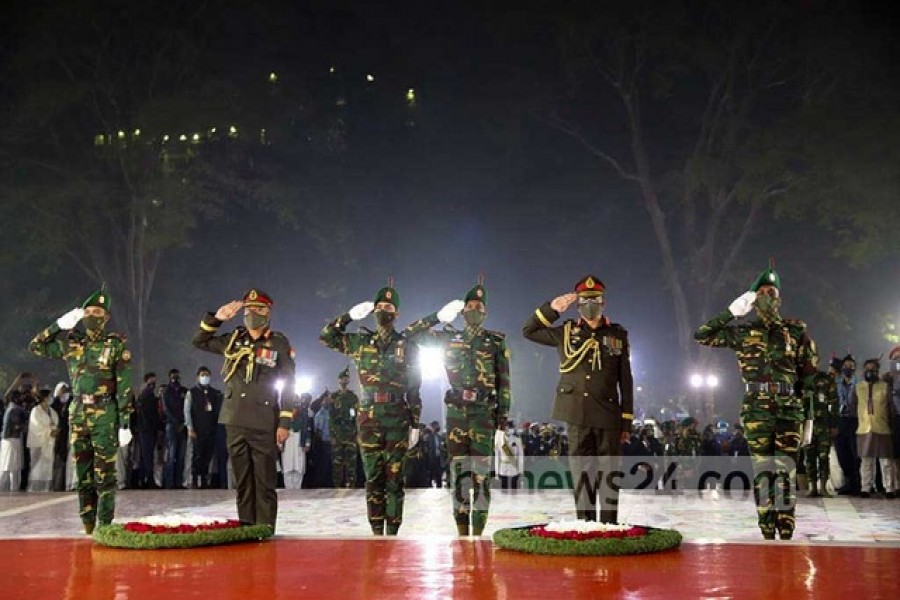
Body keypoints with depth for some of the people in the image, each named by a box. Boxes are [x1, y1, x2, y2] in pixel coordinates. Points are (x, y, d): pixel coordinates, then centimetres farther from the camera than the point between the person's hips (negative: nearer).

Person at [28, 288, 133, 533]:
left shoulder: (116, 345, -3)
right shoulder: (70, 342, 10)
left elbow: (125, 387, -6)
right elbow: (36, 346, 11)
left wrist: (125, 423, -10)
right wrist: (59, 324, 1)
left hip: (105, 415, -4)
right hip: (78, 414, 5)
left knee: (104, 473, -4)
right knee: (82, 474, 7)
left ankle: (104, 527, 0)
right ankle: (87, 527, 14)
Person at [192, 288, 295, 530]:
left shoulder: (279, 343, 1)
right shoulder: (233, 340, 13)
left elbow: (288, 385, 0)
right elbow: (199, 341, 22)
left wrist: (285, 423, -6)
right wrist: (216, 318, 6)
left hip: (264, 424, -4)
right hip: (235, 421, 4)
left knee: (264, 480, -4)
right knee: (242, 480, 9)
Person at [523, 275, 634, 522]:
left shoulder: (617, 335, 8)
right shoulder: (566, 333, 9)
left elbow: (626, 382, 8)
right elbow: (528, 330, 13)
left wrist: (627, 421, 4)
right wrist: (552, 308, 0)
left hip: (608, 415, 0)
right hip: (577, 414, 0)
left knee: (609, 473, 2)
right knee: (581, 472, 4)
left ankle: (609, 525, 7)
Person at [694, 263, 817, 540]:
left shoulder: (796, 330, 8)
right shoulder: (742, 332, 9)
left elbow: (810, 372, 11)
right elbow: (701, 335, 5)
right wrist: (731, 312, 0)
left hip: (789, 409, 0)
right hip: (757, 410, 0)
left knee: (786, 472, -4)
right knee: (762, 472, 0)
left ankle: (786, 535, -1)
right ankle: (767, 534, 4)